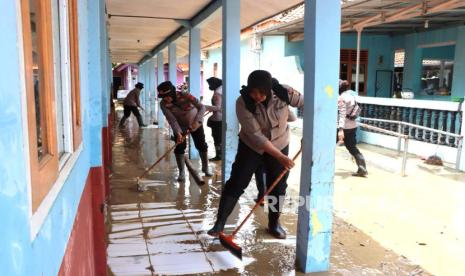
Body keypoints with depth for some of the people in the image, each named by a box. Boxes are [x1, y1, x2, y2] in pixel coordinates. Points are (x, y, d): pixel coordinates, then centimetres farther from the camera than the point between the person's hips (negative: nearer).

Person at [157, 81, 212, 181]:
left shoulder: (185, 96, -31)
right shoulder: (163, 104, -23)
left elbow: (201, 107, -31)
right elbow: (171, 119, -26)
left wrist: (197, 121, -42)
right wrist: (178, 132, -39)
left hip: (195, 123, -1)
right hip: (180, 126, 1)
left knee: (202, 145, 4)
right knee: (179, 148, -7)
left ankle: (205, 168, 24)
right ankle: (181, 172, 7)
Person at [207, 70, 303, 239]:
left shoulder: (284, 93, -23)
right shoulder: (243, 103, -27)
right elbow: (256, 136, -27)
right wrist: (280, 157, -28)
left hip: (280, 144, 2)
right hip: (251, 145, -2)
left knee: (278, 186, 7)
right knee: (236, 183, -4)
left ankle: (274, 224, 26)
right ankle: (219, 223, 8)